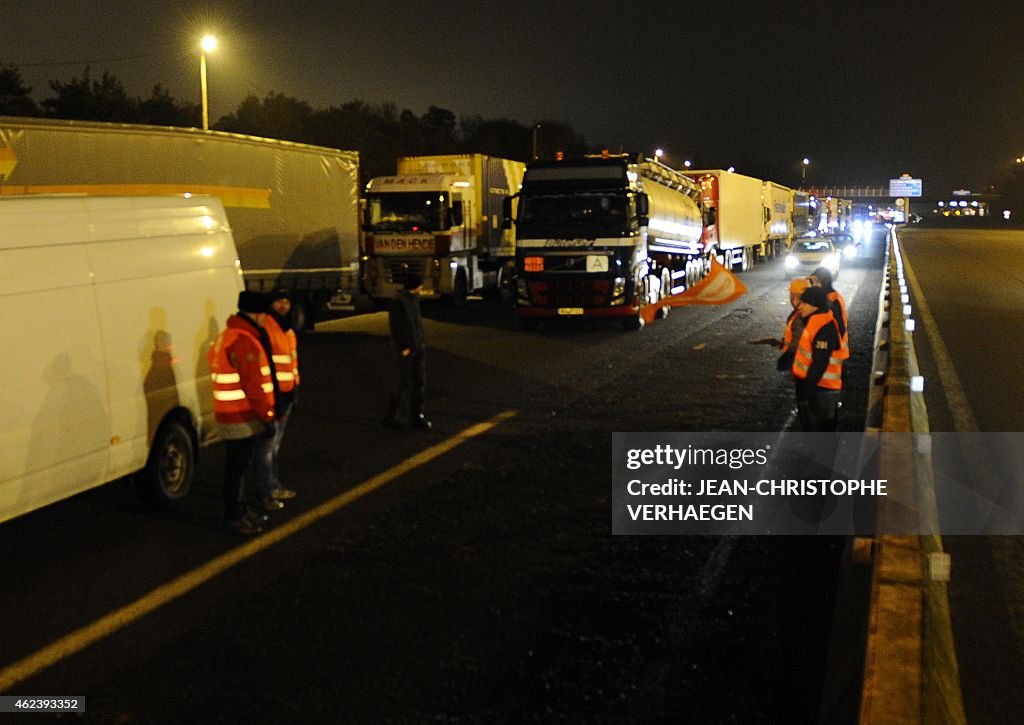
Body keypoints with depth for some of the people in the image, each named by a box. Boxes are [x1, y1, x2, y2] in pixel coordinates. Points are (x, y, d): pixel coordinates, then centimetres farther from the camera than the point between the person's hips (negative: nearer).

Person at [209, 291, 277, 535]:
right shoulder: (244, 341, -20)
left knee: (238, 465, 18)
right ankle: (234, 517, 3)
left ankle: (239, 511, 29)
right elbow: (253, 384, -22)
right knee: (238, 467, -3)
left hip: (231, 414, 11)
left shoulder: (226, 336, 15)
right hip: (243, 418, -11)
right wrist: (267, 416, -17)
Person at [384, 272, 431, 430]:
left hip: (419, 346, 8)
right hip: (407, 348, -8)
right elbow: (395, 327, -16)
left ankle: (417, 416, 17)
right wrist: (403, 348, -17)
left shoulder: (414, 298, 9)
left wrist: (422, 341, 10)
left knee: (420, 382, 9)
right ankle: (392, 417, 9)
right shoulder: (398, 302, -15)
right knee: (406, 385, -3)